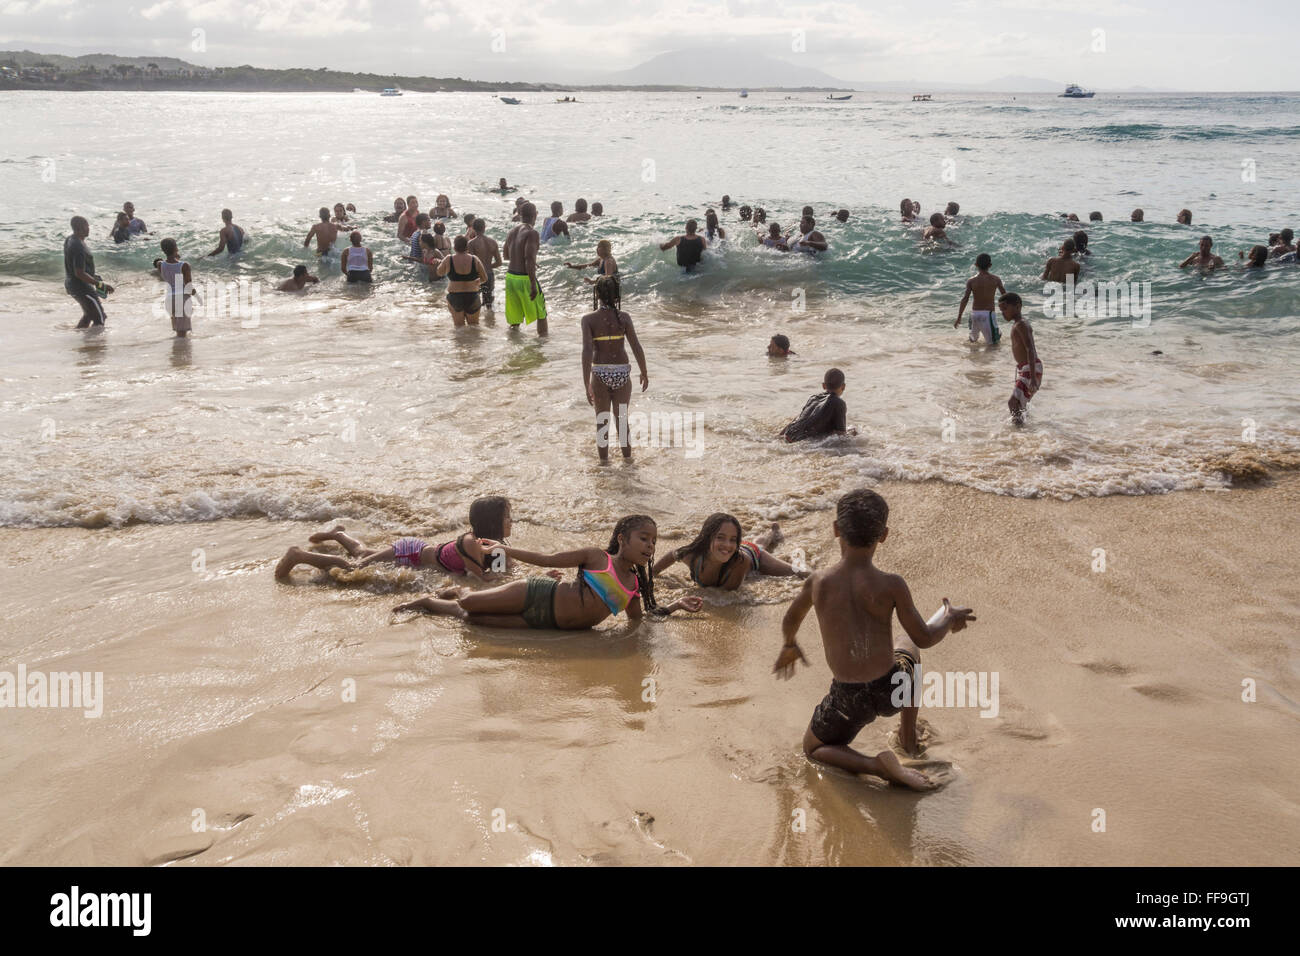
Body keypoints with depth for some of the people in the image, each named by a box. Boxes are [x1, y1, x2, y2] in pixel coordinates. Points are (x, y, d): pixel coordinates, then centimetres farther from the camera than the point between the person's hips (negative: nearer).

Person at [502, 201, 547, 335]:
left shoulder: (511, 232, 8)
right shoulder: (532, 233, -15)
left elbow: (505, 255, 22)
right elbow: (529, 259, -23)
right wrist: (533, 285, -22)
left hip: (510, 277, 7)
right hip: (524, 278, -7)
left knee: (515, 315, 16)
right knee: (541, 313, 8)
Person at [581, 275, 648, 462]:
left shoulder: (588, 319, -9)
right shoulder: (624, 317, -6)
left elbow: (587, 352, -16)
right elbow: (637, 348, -5)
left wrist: (587, 385, -14)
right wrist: (644, 373, 9)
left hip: (600, 373, -1)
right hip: (622, 373, 1)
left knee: (602, 421, 16)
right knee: (622, 419, 17)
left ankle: (604, 460, 24)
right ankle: (627, 458, 25)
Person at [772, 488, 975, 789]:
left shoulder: (818, 582, -11)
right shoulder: (891, 586, -17)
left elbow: (790, 621, 9)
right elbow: (924, 638, -5)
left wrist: (789, 645, 32)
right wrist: (948, 617, 17)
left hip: (848, 698, -1)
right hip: (892, 688, 1)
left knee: (814, 748, 28)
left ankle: (876, 765, -2)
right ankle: (909, 738, 43)